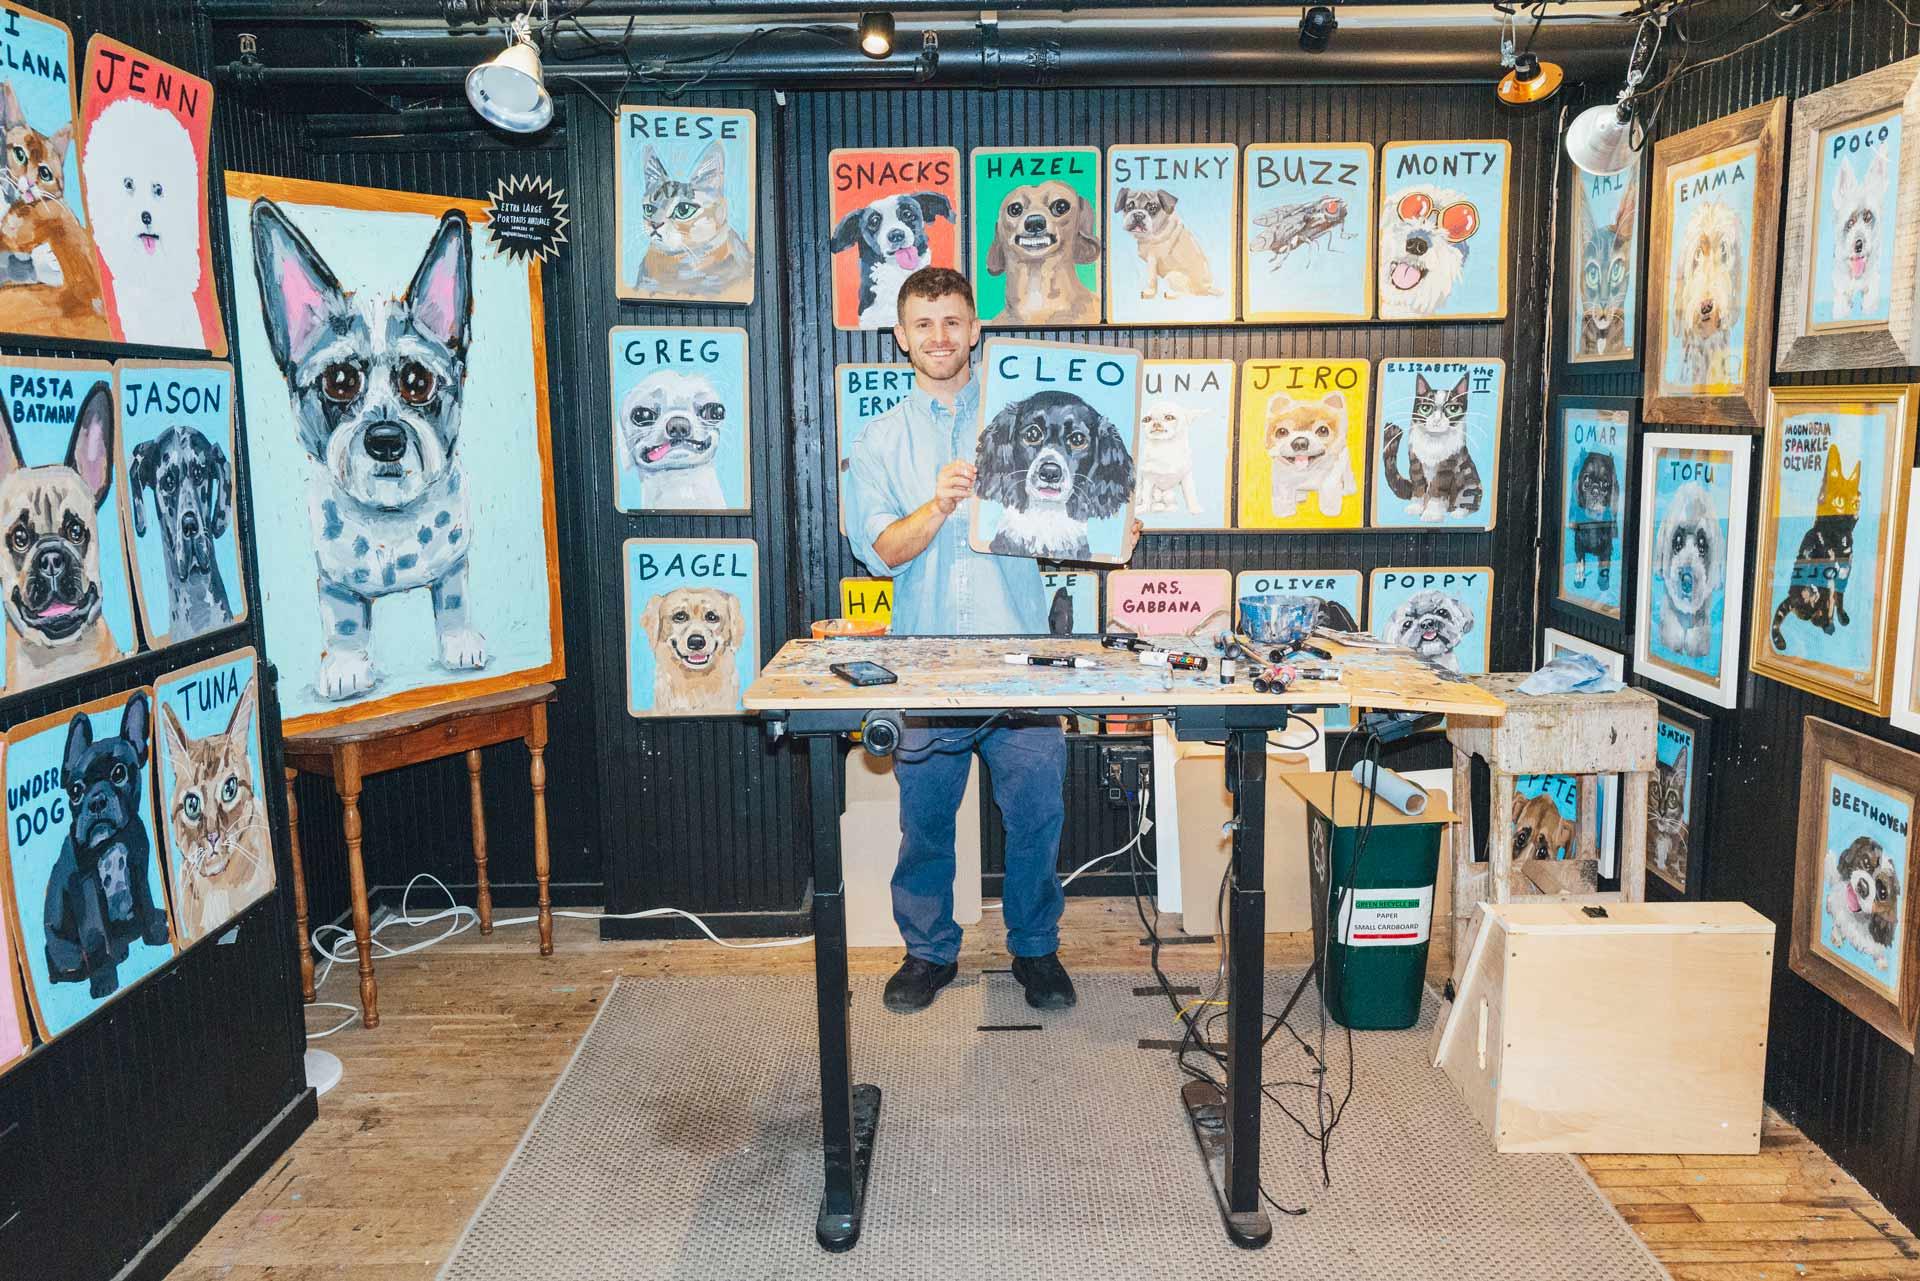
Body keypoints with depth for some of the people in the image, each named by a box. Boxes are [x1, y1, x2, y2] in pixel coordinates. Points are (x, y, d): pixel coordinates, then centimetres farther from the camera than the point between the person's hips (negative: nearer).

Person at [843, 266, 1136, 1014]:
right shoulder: (881, 441, 9)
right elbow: (881, 551, -3)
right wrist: (939, 506, -20)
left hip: (1020, 653, 0)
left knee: (1036, 811, 3)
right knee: (925, 816, 7)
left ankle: (1035, 948, 23)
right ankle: (930, 951, 26)